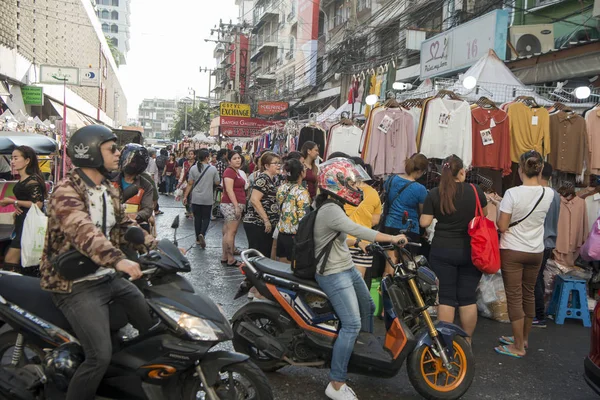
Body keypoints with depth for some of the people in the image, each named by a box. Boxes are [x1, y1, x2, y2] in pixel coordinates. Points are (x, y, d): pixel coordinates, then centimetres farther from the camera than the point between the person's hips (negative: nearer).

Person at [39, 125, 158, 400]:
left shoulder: (108, 190, 12)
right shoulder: (67, 191, -17)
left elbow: (124, 226, 17)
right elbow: (83, 231, -33)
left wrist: (158, 249, 4)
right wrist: (118, 260, -47)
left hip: (108, 277, 9)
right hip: (77, 285, -8)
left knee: (155, 325, 11)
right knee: (100, 356, -19)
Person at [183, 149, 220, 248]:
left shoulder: (193, 168, -5)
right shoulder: (213, 169, -7)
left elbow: (190, 184, -4)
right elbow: (217, 182, 1)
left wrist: (185, 196, 2)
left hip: (196, 198, 2)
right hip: (208, 199, -1)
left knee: (197, 218, 12)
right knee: (206, 218, 9)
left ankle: (198, 239, 19)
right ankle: (202, 234, -16)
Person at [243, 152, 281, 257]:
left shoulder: (272, 179, 15)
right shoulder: (263, 179, -13)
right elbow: (254, 200, -23)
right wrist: (266, 220, -21)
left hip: (268, 225, 9)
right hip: (256, 224, -9)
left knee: (266, 255, 12)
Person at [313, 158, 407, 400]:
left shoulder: (332, 206, 9)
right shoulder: (330, 210, -23)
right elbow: (356, 230, -33)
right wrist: (392, 238, -31)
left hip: (347, 268, 11)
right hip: (334, 275, -11)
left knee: (367, 308, 23)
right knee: (352, 325, -15)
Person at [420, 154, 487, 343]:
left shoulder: (434, 193, -8)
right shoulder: (475, 191, -4)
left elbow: (424, 223, -6)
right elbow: (484, 214, 11)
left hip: (443, 251, -1)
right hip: (471, 251, 1)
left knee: (446, 297, 6)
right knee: (468, 297, 9)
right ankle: (467, 341, 20)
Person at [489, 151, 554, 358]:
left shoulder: (512, 193, -18)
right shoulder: (549, 194, -4)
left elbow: (502, 226, -14)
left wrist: (498, 208, 2)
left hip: (512, 251, -5)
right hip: (536, 252, 5)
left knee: (514, 297, 2)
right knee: (529, 295, 17)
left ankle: (518, 347, 8)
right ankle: (523, 339, 33)